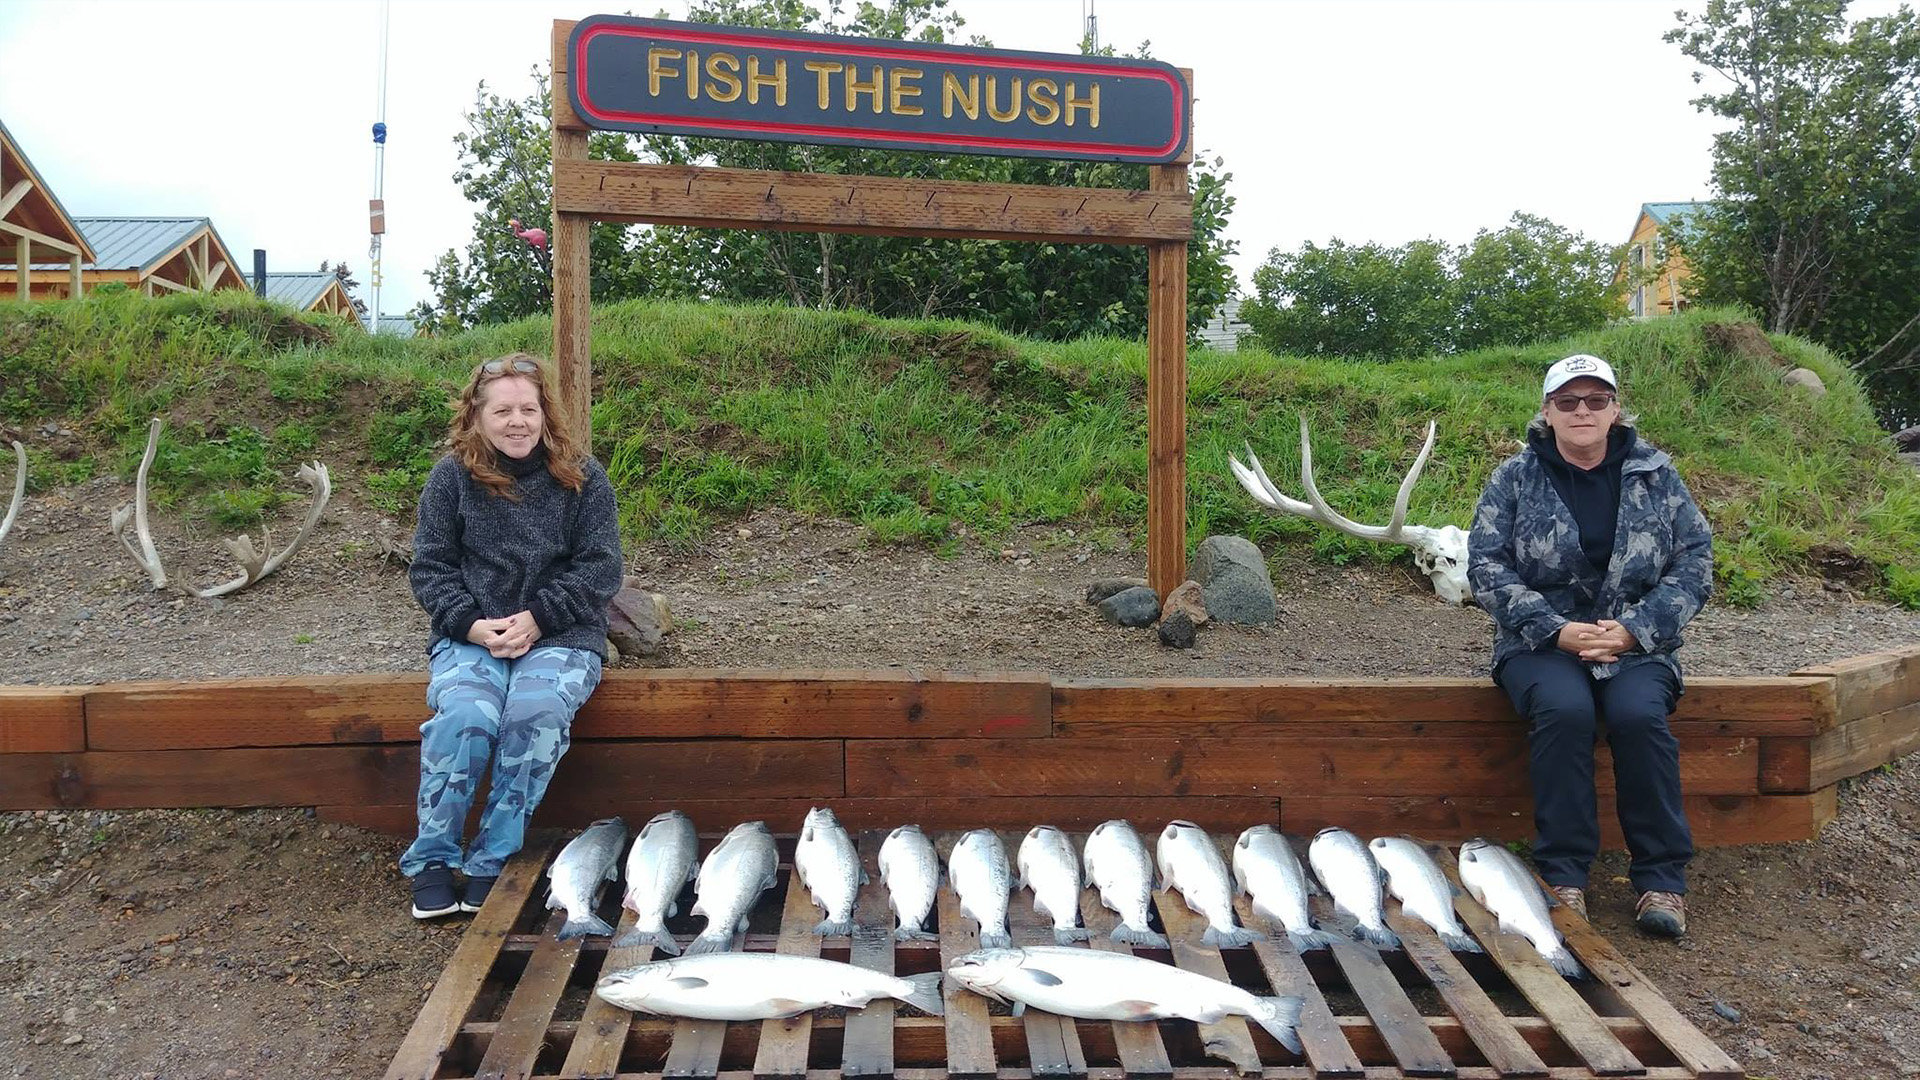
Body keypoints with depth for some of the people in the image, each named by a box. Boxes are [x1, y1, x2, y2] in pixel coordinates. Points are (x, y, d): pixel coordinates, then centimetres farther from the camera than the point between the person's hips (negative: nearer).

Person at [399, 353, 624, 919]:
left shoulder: (582, 477, 2)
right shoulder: (451, 476, 5)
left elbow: (600, 569, -1)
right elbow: (430, 566, 5)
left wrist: (536, 618, -13)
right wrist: (472, 625, -12)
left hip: (558, 633, -1)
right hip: (471, 634, 1)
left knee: (537, 712, -32)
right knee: (464, 714, -31)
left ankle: (491, 863, -19)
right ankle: (431, 861, -13)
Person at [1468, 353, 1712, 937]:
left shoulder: (1656, 475, 6)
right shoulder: (1515, 478, 2)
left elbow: (1695, 563, 2)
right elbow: (1486, 565, -5)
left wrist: (1632, 630, -13)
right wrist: (1554, 630, -17)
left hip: (1636, 645, 1)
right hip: (1541, 643, -1)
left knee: (1639, 714, -30)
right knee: (1564, 709, -32)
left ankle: (1662, 878, -16)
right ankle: (1563, 873, -21)